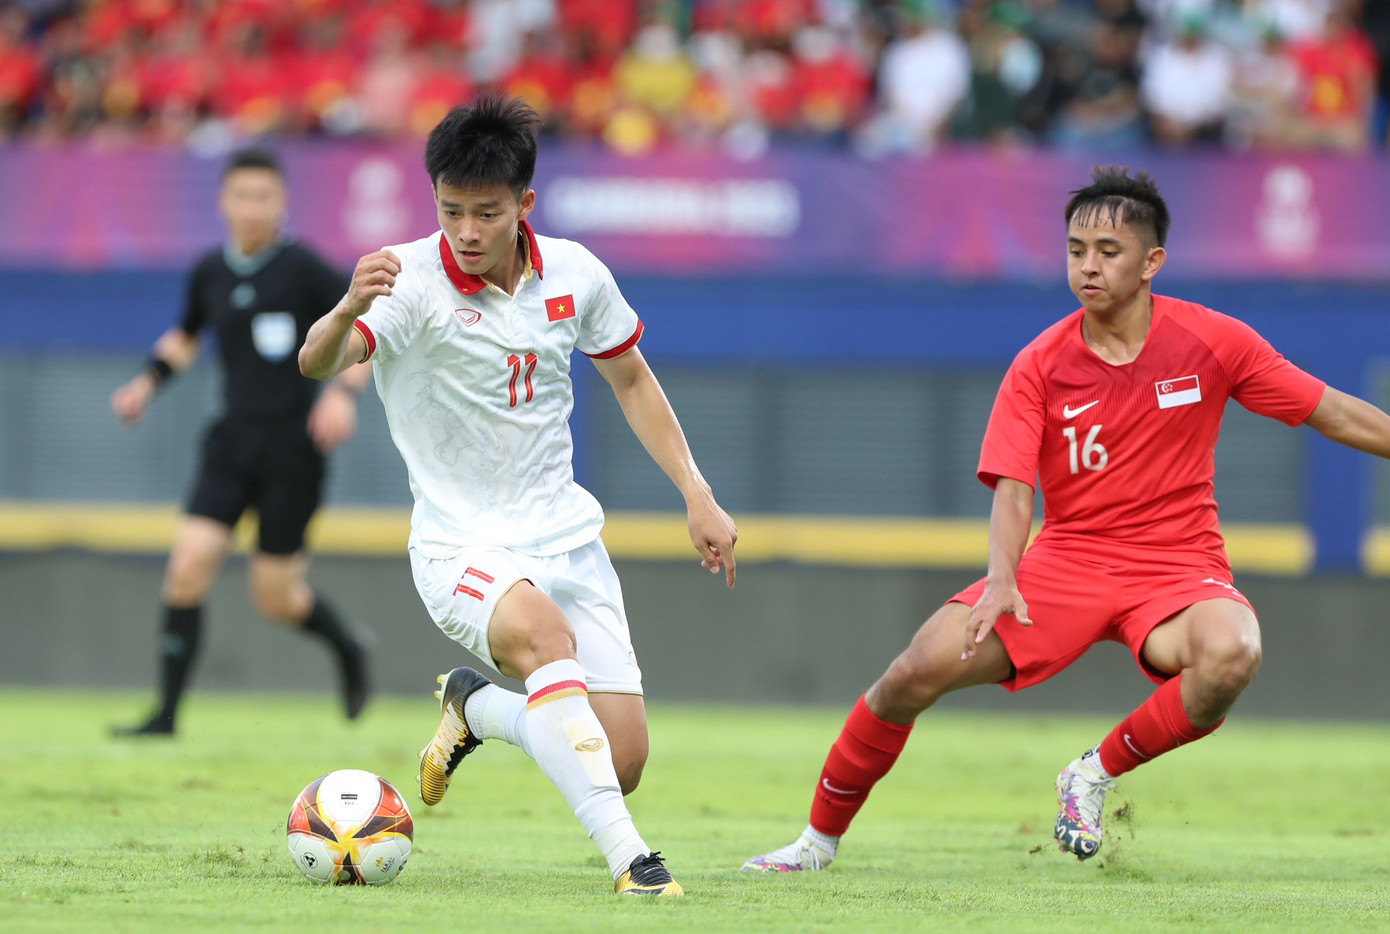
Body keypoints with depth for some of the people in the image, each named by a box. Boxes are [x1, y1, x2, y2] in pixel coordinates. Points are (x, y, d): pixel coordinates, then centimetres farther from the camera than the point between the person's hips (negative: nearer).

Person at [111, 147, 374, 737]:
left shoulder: (303, 267, -8)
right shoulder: (209, 272, 7)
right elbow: (187, 335, 26)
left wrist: (345, 392, -20)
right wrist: (148, 382, 10)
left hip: (293, 447, -4)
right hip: (232, 442, 4)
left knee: (274, 597, -2)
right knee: (189, 566, -11)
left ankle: (346, 647, 30)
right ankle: (166, 712, -7)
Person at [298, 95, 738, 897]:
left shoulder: (575, 274, -2)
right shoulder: (412, 281, -16)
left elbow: (631, 379, 15)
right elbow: (318, 362, -34)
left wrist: (698, 496, 10)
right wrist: (349, 311, -56)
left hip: (565, 536, 5)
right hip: (461, 548, -5)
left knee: (622, 763, -6)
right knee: (541, 630, -38)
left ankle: (475, 709, 24)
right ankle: (627, 855, -37)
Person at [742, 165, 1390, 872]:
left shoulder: (1212, 341, -3)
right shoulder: (1039, 366, -3)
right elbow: (1013, 488, -10)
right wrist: (1002, 575, -28)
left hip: (1177, 566, -1)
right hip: (1068, 560, 1)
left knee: (1231, 654, -37)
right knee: (922, 667, -19)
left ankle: (1096, 773, -11)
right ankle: (821, 837, 2)